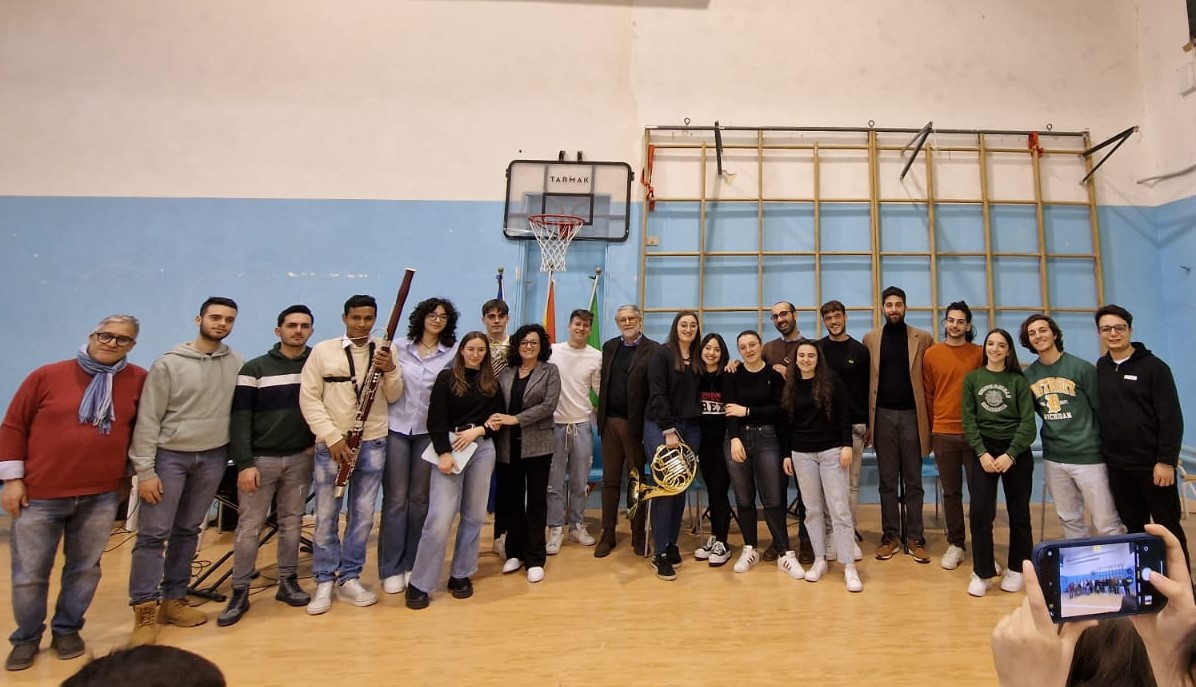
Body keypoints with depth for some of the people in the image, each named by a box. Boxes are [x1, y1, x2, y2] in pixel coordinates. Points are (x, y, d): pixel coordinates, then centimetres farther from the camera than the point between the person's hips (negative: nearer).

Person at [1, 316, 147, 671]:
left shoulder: (138, 381, -1)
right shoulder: (47, 376, -4)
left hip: (101, 496, 1)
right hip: (40, 495, -1)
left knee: (85, 568, 13)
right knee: (29, 574, 11)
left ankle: (67, 629, 32)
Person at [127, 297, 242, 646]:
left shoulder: (237, 364, -2)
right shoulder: (168, 364, -9)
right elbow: (148, 419, -9)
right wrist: (144, 470, -11)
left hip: (213, 457, 3)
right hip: (169, 455, -3)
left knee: (188, 531, 14)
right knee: (153, 534, -1)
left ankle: (174, 600, 25)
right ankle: (144, 611, 10)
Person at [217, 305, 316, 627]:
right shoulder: (255, 368, -4)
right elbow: (240, 418, -6)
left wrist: (318, 439, -5)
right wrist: (244, 463, -13)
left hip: (301, 458, 2)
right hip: (260, 458, -2)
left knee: (291, 522, 12)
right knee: (249, 526, 5)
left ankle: (288, 582, 25)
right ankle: (240, 593, 17)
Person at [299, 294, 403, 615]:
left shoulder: (385, 351, 3)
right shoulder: (323, 350, -2)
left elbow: (393, 397, 1)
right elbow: (308, 398, -5)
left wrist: (390, 370, -19)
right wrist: (332, 437, -12)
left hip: (373, 444, 2)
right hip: (331, 444, -2)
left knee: (363, 515, 9)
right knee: (326, 515, 7)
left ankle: (349, 579, 24)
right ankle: (324, 582, 22)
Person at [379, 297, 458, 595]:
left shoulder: (454, 352, -1)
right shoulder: (399, 347, 1)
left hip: (429, 431, 1)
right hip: (396, 427, 0)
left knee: (419, 498, 9)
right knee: (396, 498, 3)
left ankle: (412, 564, 23)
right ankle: (391, 568, 15)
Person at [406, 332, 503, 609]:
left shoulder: (491, 383, 12)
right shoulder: (447, 377, 2)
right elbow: (436, 419, -5)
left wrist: (478, 430, -8)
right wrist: (443, 452, -15)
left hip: (483, 449, 4)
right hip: (450, 447, -4)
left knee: (474, 515, 8)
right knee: (440, 517, -9)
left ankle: (461, 574, 23)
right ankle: (420, 583, 5)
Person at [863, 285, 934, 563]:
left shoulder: (923, 338, 3)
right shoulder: (870, 339, 5)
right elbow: (865, 379, 3)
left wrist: (928, 414, -5)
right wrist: (866, 417, -3)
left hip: (911, 414, 0)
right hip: (883, 415, 1)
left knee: (913, 482, 8)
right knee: (887, 481, 8)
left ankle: (915, 538, 16)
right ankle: (890, 536, 16)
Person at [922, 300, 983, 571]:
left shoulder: (979, 354, 2)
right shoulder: (931, 354, 4)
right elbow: (927, 394, 7)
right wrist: (932, 428, 7)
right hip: (943, 434, 1)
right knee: (951, 492, 9)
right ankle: (955, 544, 21)